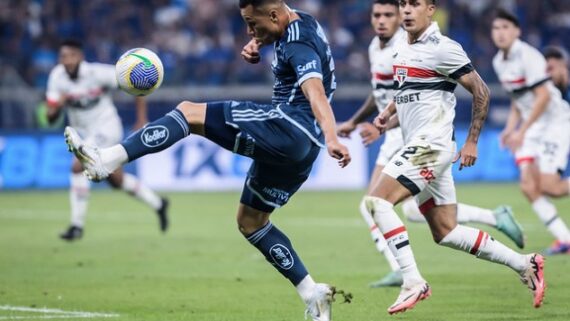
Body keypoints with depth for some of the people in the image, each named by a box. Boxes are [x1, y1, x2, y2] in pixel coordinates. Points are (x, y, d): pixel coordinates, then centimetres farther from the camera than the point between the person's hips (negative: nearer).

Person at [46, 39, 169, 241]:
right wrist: (56, 106, -32)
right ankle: (158, 204, 37)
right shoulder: (57, 77, -9)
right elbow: (51, 117, -7)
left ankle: (77, 225, -14)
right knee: (116, 180, 14)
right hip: (86, 133, 6)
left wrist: (142, 119, -14)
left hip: (107, 128, -6)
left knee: (78, 167, -23)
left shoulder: (97, 73, -23)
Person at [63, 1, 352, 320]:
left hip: (289, 128, -11)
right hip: (300, 148, 11)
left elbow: (316, 93, -33)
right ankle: (313, 294, 13)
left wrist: (332, 138, -49)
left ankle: (107, 160, -24)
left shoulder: (299, 46, -15)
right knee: (250, 221, 18)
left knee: (190, 113, -14)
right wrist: (256, 44, 14)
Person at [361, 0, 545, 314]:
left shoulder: (442, 49, -11)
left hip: (431, 144, -9)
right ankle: (524, 264, 17)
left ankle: (413, 282, -18)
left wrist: (471, 141, -9)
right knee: (446, 233, 9)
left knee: (377, 201, -18)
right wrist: (389, 117, 10)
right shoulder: (401, 50, 14)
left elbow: (481, 92, -9)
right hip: (417, 146, 9)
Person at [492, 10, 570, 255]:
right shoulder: (499, 62, 9)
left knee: (549, 186, -18)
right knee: (529, 186, -8)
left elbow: (543, 96, -22)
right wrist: (510, 128, 7)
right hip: (532, 127, 8)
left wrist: (522, 131, -22)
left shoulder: (528, 56, -17)